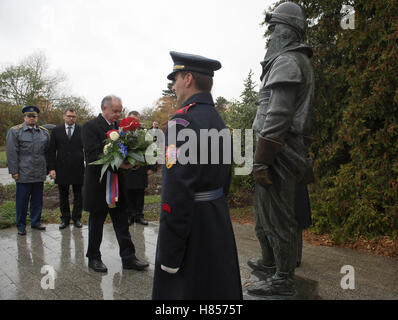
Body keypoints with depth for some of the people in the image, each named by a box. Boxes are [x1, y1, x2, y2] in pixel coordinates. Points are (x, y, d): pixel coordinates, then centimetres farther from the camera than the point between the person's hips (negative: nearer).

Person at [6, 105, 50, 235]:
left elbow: (47, 152, 14)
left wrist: (47, 169, 10)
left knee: (37, 199, 11)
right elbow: (11, 153, -4)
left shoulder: (44, 132, 12)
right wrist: (14, 171, -8)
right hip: (23, 174, -4)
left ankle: (36, 222, 24)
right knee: (22, 200, 3)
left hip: (39, 174, 4)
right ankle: (21, 226, 15)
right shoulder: (15, 131, 0)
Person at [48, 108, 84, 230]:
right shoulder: (56, 131, 6)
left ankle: (76, 218, 20)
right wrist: (51, 168, -3)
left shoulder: (82, 130, 2)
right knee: (63, 195, 10)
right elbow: (51, 151, 5)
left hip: (78, 169, -1)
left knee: (78, 195, 7)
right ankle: (65, 218, 22)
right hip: (61, 169, 1)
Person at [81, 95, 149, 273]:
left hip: (118, 184, 6)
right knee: (96, 223, 10)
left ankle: (128, 258, 17)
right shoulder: (90, 127, -10)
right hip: (98, 185, -5)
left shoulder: (120, 126, 9)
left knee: (122, 223, 9)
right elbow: (93, 156, -21)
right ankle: (93, 258, 26)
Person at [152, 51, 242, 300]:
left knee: (181, 289, 7)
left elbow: (177, 191, -25)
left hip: (191, 224, -9)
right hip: (219, 220, 9)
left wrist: (169, 254, -19)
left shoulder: (183, 120, -19)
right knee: (217, 287, 21)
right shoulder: (218, 120, 9)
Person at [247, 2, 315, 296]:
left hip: (278, 151, -10)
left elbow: (277, 116, -21)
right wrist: (303, 153, 23)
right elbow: (304, 116, 21)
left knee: (277, 216, -2)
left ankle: (283, 280, 11)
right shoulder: (301, 62, 21)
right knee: (264, 210, 20)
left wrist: (261, 161, -21)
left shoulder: (286, 61, -12)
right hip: (294, 148, 10)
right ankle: (270, 263, 35)